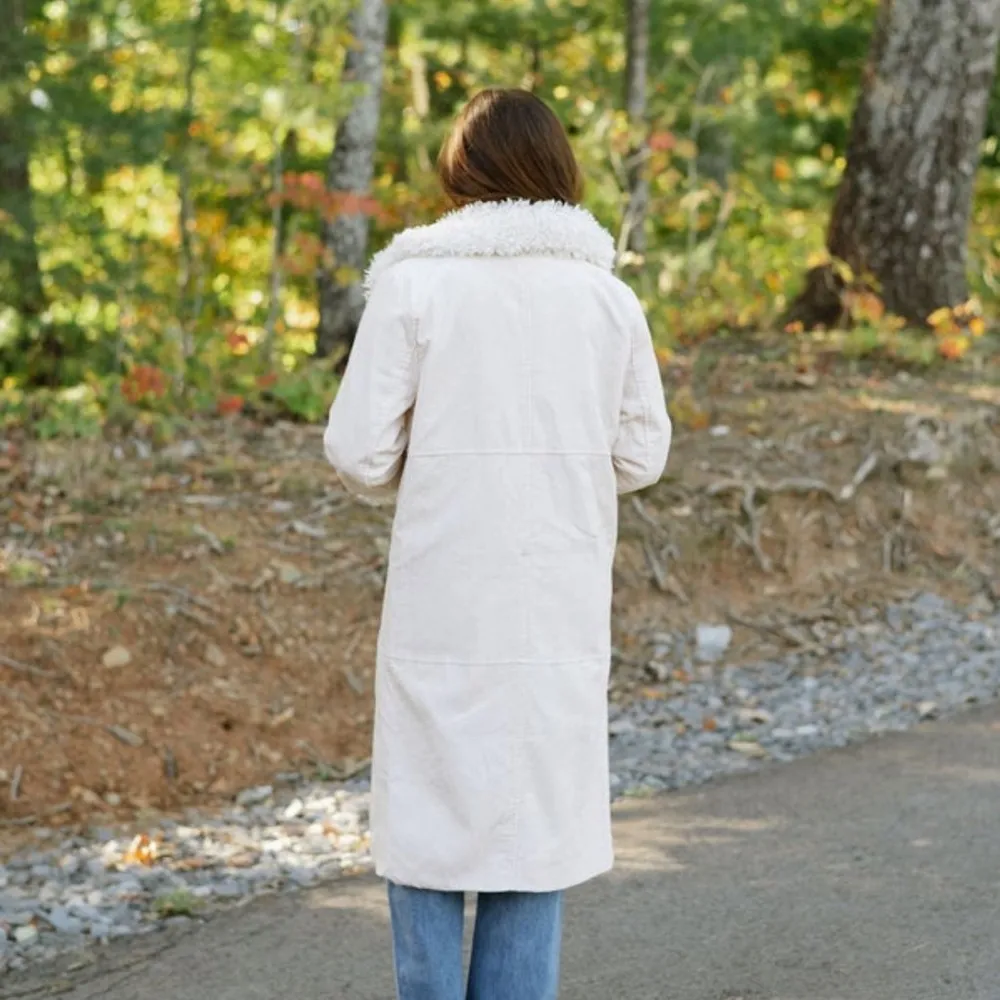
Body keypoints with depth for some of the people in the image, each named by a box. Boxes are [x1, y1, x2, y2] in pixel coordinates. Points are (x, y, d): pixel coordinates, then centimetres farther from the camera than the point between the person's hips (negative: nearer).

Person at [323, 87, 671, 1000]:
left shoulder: (416, 283, -6)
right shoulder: (607, 297, 1)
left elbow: (359, 454, -6)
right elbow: (642, 455, 7)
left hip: (442, 611, -2)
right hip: (562, 616, 2)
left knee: (432, 820, 8)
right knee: (538, 819, 10)